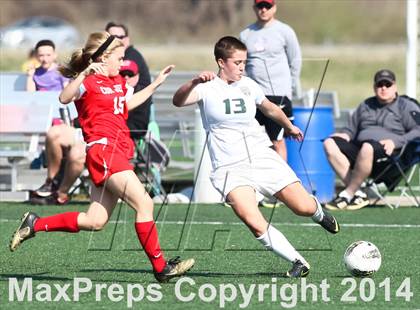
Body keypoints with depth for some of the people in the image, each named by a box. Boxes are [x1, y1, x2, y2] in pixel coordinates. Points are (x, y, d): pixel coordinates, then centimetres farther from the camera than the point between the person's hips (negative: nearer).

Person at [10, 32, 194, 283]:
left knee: (95, 222, 7)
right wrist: (84, 74, -37)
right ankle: (160, 267, -12)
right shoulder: (89, 82, -7)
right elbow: (65, 98, -26)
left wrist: (156, 84, 38)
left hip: (118, 152, 10)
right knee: (144, 203, -15)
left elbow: (127, 104, 40)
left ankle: (35, 224, 19)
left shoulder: (118, 81, 20)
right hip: (103, 150, -10)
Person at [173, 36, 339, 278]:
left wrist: (289, 126, 45)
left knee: (304, 207, -3)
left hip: (263, 158, 4)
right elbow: (178, 101, -27)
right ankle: (299, 263, -14)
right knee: (253, 222, -27)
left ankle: (320, 214, 36)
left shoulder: (248, 85, 9)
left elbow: (270, 108, 29)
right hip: (231, 169, -4)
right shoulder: (207, 89, -7)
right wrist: (195, 82, -46)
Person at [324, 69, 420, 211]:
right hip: (359, 148, 7)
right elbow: (351, 129, 31)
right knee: (330, 144, -18)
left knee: (367, 148, -41)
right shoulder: (366, 106, 28)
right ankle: (357, 194, -26)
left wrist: (395, 142, -17)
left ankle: (347, 194, -29)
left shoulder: (406, 106, 10)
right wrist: (345, 135, 6)